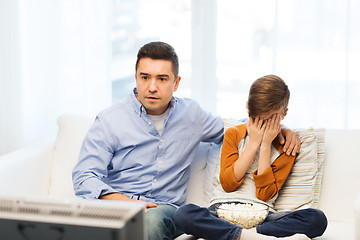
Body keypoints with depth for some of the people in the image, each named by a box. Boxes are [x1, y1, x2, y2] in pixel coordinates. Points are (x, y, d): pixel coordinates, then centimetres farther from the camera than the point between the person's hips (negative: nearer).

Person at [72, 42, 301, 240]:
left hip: (165, 210, 2)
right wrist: (123, 201, -24)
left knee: (152, 220, -35)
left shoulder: (191, 114, 14)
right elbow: (84, 178, -4)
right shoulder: (109, 121, 3)